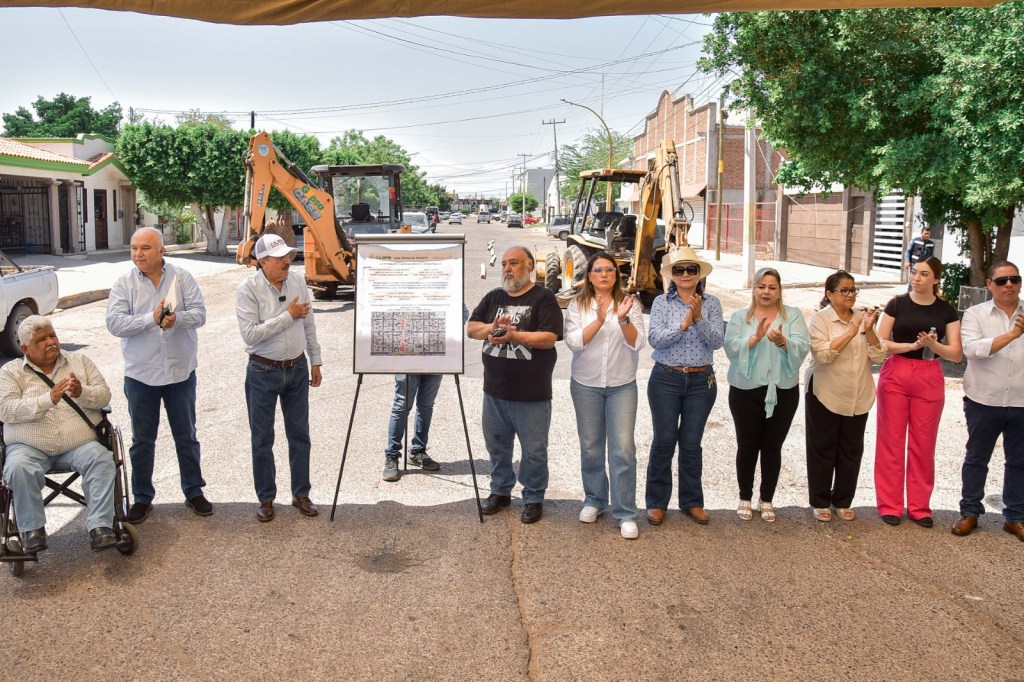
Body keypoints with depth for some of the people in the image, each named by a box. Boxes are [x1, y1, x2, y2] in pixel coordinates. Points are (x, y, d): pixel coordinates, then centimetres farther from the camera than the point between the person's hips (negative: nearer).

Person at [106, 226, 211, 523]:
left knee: (186, 437, 12)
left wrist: (177, 318, -30)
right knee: (142, 440, 11)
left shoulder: (183, 278, -2)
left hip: (181, 372, 0)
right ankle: (142, 497, 25)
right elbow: (114, 323, -14)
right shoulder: (123, 284, -3)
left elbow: (199, 313, -10)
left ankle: (194, 492, 27)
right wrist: (152, 319, -26)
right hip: (140, 375, 0)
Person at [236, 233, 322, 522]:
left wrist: (315, 362, 11)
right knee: (262, 439, 8)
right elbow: (250, 335, -24)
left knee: (299, 434, 12)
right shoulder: (248, 289, -15)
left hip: (297, 368, 4)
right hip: (263, 372, -4)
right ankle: (266, 498, 24)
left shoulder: (297, 281, 0)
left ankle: (301, 494, 26)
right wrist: (288, 316, -21)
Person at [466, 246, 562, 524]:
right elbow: (471, 328, 8)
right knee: (497, 444, 16)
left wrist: (513, 335, -25)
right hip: (495, 389, 5)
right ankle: (500, 491, 34)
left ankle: (534, 498, 20)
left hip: (531, 394, -5)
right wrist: (491, 328, -12)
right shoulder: (493, 297, 12)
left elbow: (549, 338, -16)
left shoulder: (543, 298, -6)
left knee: (534, 450, 5)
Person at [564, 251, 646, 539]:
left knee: (623, 448, -5)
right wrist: (599, 320, -24)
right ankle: (594, 500, 29)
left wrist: (623, 319, -24)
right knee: (590, 446, 11)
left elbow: (637, 343, -8)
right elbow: (573, 342, -12)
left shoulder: (629, 304, 1)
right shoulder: (578, 305, 0)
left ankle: (625, 513, 2)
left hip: (622, 385, -1)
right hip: (586, 385, 1)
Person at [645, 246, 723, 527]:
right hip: (666, 380, -1)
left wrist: (699, 318, -21)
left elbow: (717, 341, -8)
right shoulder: (661, 302, -2)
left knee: (691, 443, 9)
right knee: (664, 441, 4)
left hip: (701, 382, 1)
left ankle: (692, 501, 23)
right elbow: (654, 339, -13)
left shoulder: (711, 303, 2)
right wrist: (683, 324, -22)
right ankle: (657, 502, 17)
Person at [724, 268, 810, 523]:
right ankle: (745, 498, 23)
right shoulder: (739, 317, 3)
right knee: (747, 446, 5)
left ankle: (766, 499, 23)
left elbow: (802, 347, -9)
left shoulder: (793, 315, 5)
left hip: (782, 391, 1)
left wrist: (782, 341, -28)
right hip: (746, 391, -1)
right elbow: (731, 348, -10)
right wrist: (756, 337, -24)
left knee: (773, 447, 7)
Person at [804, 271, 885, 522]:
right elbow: (824, 354, -21)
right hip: (826, 395, -4)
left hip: (858, 397, 4)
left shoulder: (862, 317, 5)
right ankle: (820, 502, 18)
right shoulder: (820, 319, -7)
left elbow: (878, 356, 0)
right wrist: (851, 332, -22)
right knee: (822, 449, 6)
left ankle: (843, 501, 24)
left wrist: (869, 330, -14)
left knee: (851, 450, 10)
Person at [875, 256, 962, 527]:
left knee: (923, 444, 6)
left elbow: (956, 354, 0)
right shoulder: (897, 304, 0)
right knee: (891, 441, 1)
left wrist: (933, 345, -18)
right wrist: (912, 345, -18)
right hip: (895, 375, -1)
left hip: (930, 379, 1)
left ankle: (919, 507, 17)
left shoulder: (947, 311, 3)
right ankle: (890, 505, 10)